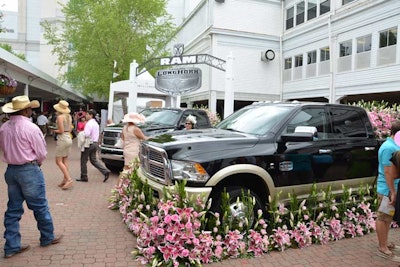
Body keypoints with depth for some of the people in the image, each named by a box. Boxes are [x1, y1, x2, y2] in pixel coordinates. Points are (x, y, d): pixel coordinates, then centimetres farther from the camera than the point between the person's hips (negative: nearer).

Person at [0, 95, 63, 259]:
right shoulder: (30, 128, -17)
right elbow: (42, 153, -11)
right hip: (29, 171, -6)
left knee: (13, 208, 14)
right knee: (40, 206, 9)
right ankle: (47, 238, 26)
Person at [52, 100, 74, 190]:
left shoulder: (60, 117, -14)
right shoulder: (69, 116, 9)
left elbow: (61, 131, -17)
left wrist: (55, 131, 2)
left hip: (62, 139, -8)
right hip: (69, 138, 8)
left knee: (59, 161, -3)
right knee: (65, 161, 11)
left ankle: (69, 179, -11)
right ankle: (65, 180, 14)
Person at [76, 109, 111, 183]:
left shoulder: (89, 123, -16)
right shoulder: (96, 123, 14)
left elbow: (86, 134, -26)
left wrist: (81, 134, -6)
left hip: (89, 144, -9)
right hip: (95, 143, 9)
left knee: (83, 161, 5)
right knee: (94, 160, 12)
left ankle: (84, 177, 13)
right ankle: (106, 172, 0)